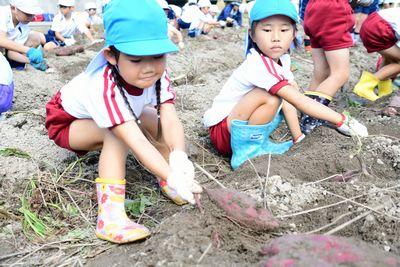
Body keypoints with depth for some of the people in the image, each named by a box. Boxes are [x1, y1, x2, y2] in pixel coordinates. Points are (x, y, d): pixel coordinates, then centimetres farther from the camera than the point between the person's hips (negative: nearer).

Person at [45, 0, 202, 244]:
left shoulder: (157, 74, -25)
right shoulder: (104, 87, -43)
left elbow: (170, 120, -36)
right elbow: (136, 141, -50)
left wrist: (179, 158, -56)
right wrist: (172, 177, -59)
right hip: (67, 120, -6)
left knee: (152, 120, -15)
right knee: (118, 133, -34)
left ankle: (166, 185, -11)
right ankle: (110, 214, -39)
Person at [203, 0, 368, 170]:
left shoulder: (282, 59, 0)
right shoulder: (259, 66, -28)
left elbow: (289, 100, 3)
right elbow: (300, 101, -30)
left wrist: (298, 138, -1)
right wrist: (341, 120, -26)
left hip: (241, 123, 9)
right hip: (222, 131, -9)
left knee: (290, 91, 7)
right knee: (270, 98, -31)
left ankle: (257, 142, 5)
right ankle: (247, 150, -14)